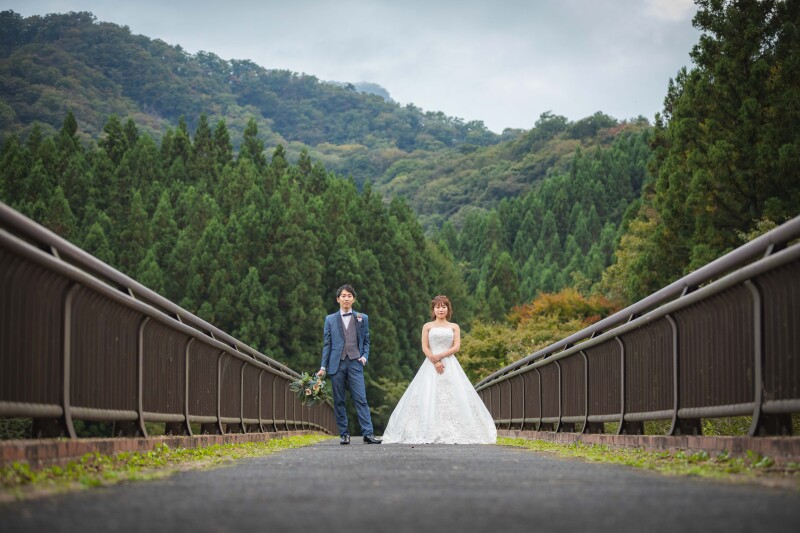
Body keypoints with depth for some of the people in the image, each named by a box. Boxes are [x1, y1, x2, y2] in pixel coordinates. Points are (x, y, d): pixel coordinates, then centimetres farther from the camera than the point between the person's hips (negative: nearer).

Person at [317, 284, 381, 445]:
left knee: (361, 399, -9)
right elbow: (326, 344, 9)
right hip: (337, 364, 1)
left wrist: (365, 356, -1)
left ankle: (368, 433, -11)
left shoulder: (362, 318, 12)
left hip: (355, 363, -1)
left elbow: (366, 341, 16)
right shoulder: (330, 319, 11)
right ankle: (344, 434, 8)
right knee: (338, 401, 2)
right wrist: (323, 367, 5)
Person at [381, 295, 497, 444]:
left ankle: (452, 432, -9)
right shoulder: (428, 326, 10)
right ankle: (429, 433, -12)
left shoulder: (454, 327, 12)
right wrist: (435, 362, -12)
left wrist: (440, 356, -11)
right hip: (431, 365, -1)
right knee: (428, 397, -10)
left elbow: (457, 347, 1)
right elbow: (425, 348, 2)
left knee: (451, 397, -8)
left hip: (450, 365, 1)